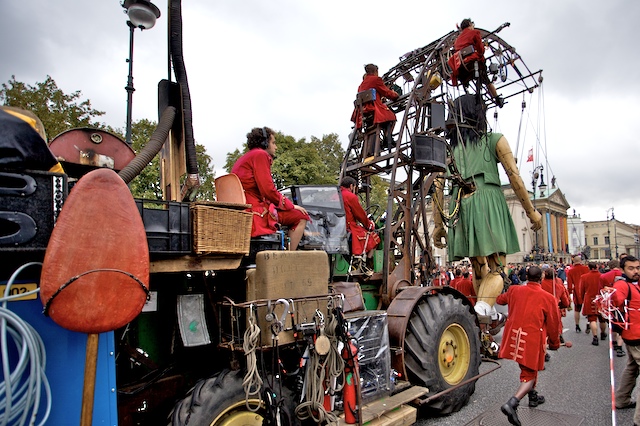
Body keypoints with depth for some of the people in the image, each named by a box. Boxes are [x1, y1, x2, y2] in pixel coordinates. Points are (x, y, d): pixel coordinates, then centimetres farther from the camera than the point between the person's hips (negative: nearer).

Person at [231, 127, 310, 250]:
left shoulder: (245, 158, 26)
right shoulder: (260, 154, -5)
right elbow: (268, 190, -15)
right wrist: (291, 205, -2)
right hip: (255, 213, -10)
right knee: (300, 217, -8)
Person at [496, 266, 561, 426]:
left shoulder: (514, 290, 0)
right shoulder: (548, 298, -10)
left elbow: (501, 299, 22)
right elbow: (553, 324, 0)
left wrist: (498, 298, 47)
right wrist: (555, 343, 17)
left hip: (514, 337, 4)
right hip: (532, 340, -4)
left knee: (529, 369, 28)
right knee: (529, 375, 7)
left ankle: (533, 397, 45)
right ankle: (512, 403, -13)